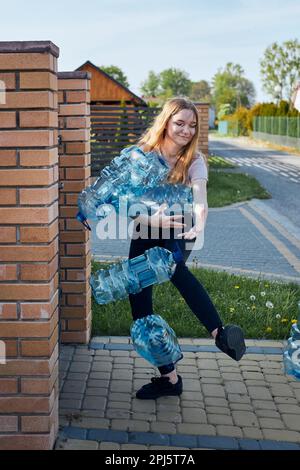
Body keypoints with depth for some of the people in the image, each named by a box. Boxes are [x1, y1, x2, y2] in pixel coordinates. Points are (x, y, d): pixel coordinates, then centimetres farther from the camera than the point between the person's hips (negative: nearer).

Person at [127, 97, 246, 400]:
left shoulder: (194, 161, -10)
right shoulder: (142, 155, -10)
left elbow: (199, 195, -29)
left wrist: (199, 221, -52)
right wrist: (151, 220, -38)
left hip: (178, 231, -2)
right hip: (146, 234, 2)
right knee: (139, 302, -1)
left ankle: (219, 332, -49)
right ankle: (168, 377, 11)